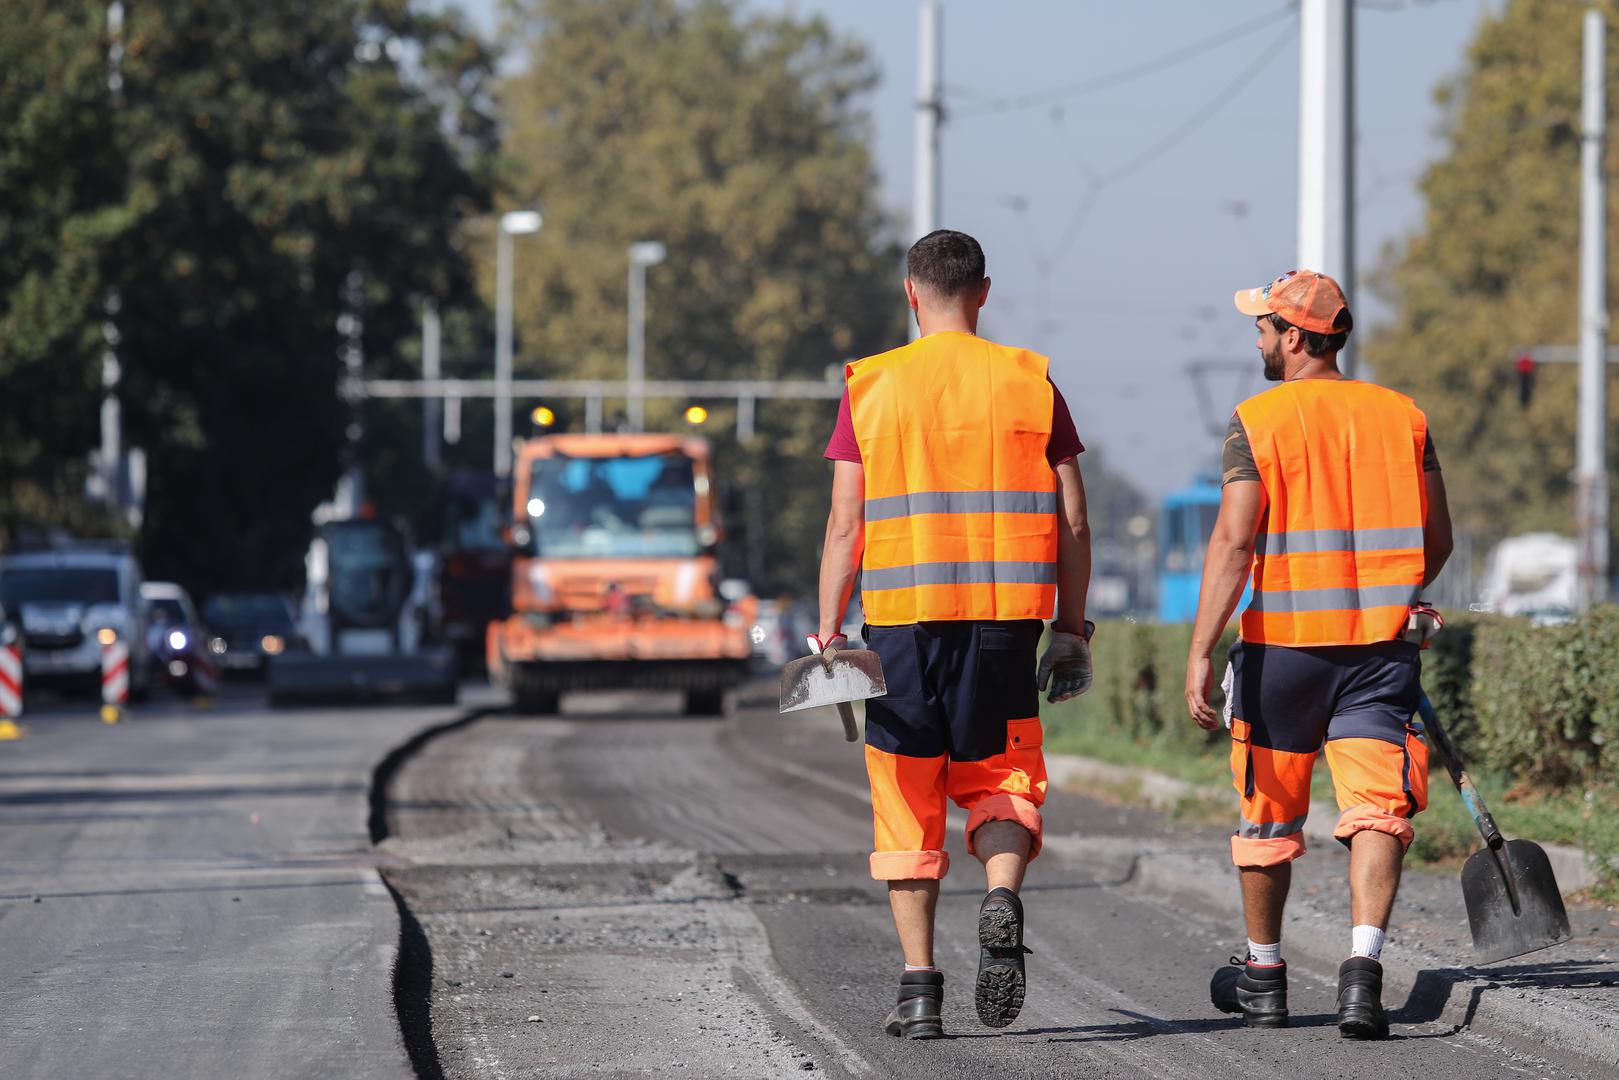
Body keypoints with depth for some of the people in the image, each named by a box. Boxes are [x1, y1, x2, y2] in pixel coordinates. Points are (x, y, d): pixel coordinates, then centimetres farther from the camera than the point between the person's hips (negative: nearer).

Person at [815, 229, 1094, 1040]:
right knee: (999, 778, 15)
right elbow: (1071, 522, 4)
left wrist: (827, 635, 3)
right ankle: (1002, 897, -16)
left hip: (902, 615, -1)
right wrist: (1071, 630, 10)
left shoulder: (871, 388, 2)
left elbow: (845, 525, -1)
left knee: (908, 801, 7)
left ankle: (919, 988, 3)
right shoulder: (1029, 382, 5)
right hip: (1005, 613, 1)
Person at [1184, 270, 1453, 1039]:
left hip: (1284, 640, -2)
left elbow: (1234, 542, -14)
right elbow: (1436, 542, 12)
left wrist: (1200, 653, -15)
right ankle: (1363, 963, -24)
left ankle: (1263, 977, 26)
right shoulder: (1403, 416, 7)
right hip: (1384, 644, 2)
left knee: (1269, 815, 13)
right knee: (1376, 809, -5)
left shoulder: (1258, 421, -5)